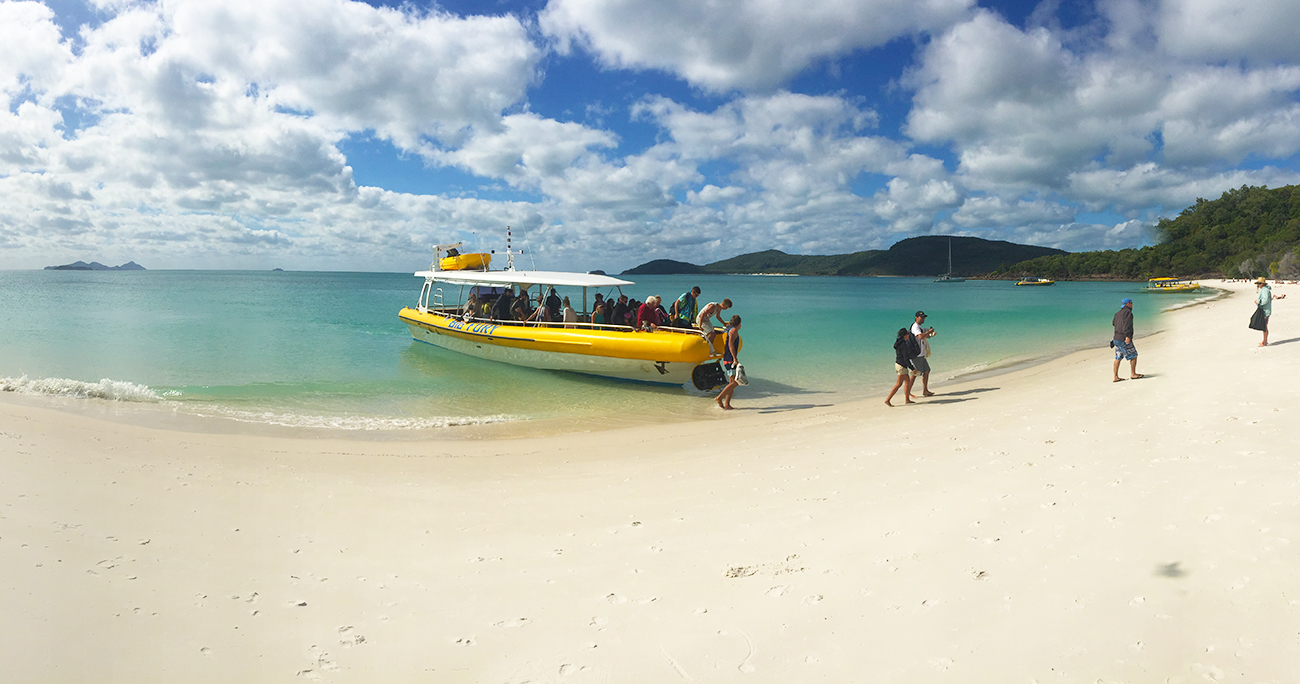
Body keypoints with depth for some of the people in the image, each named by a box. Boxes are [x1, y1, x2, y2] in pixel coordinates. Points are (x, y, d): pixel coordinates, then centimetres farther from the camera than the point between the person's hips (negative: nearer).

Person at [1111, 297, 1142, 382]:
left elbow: (1113, 322, 31)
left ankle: (1116, 377, 7)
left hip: (1116, 339, 8)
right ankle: (1133, 374, 12)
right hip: (1124, 340, -8)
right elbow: (1127, 324, -20)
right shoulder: (1128, 312, -8)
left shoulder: (1118, 313, 16)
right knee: (1133, 356, 6)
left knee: (1118, 358, 8)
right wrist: (1127, 336, -26)